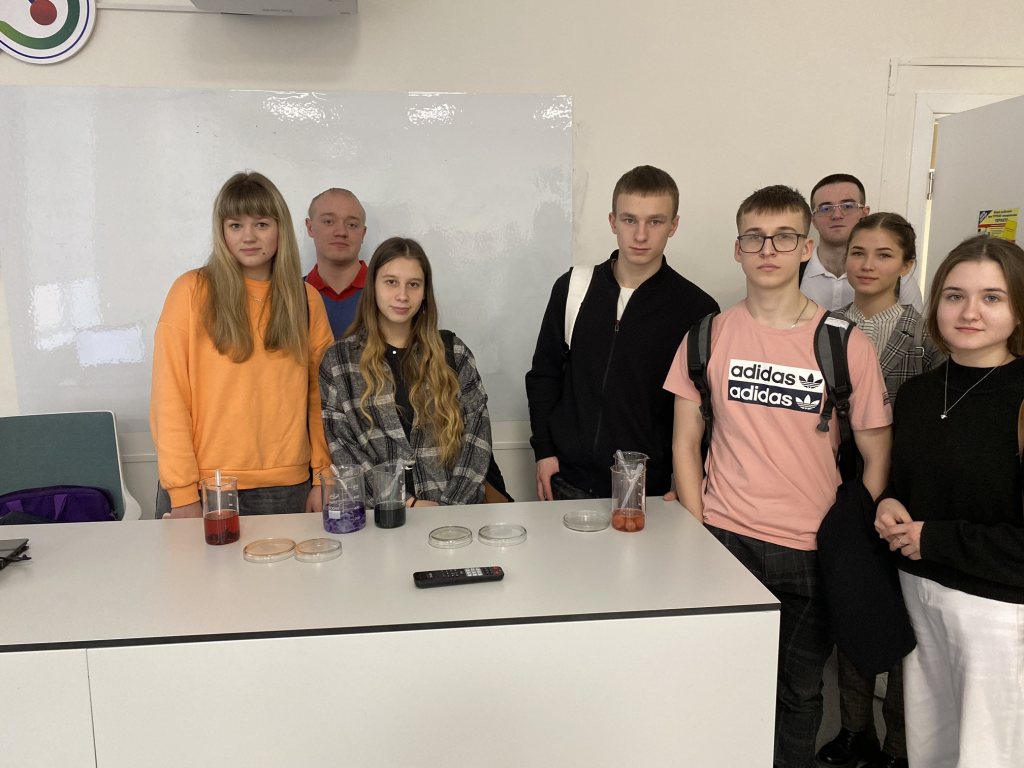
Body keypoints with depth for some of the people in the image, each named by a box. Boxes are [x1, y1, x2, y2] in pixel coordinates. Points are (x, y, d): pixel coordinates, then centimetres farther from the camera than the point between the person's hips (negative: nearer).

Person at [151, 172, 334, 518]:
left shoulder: (306, 300, 6)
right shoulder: (192, 290, -3)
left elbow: (320, 395, 6)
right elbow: (169, 395, -5)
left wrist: (324, 478, -1)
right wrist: (181, 492, -9)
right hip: (204, 488, -2)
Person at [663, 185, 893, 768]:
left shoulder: (847, 344, -4)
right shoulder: (708, 336, 0)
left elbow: (877, 458, 2)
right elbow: (686, 443, 6)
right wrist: (699, 533, 0)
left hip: (813, 552, 0)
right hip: (724, 540, 1)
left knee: (800, 693, 13)